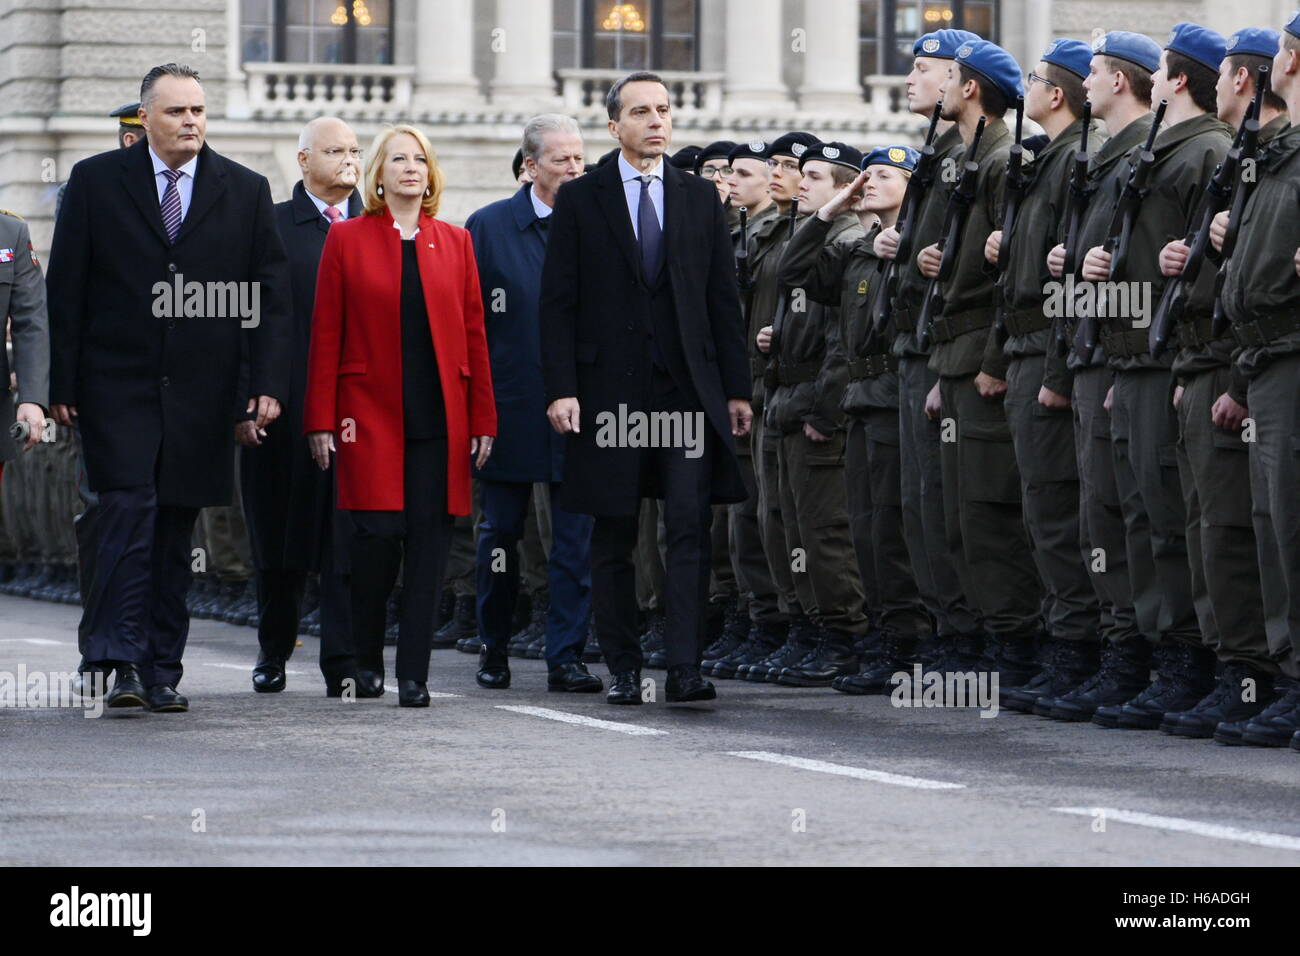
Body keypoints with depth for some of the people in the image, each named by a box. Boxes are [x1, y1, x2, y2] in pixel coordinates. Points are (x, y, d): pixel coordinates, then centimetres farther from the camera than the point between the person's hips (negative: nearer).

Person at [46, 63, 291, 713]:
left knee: (176, 531, 6)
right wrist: (62, 384, -2)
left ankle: (162, 671, 11)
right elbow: (65, 289, 3)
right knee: (129, 511, -15)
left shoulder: (246, 192, 7)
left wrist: (266, 384, -2)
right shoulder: (96, 182, 3)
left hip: (201, 392, 2)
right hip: (117, 385, -2)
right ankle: (123, 660, -16)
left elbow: (271, 295, 7)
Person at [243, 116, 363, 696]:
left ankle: (343, 662, -5)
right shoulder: (272, 227, 4)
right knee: (278, 538, 9)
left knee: (350, 538, -6)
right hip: (285, 407, -1)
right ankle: (273, 653, 25)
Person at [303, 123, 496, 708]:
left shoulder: (454, 242, 12)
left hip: (440, 418, 2)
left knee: (429, 540, -2)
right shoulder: (347, 239, 5)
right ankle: (366, 660, 11)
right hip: (371, 413, -2)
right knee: (378, 533, -9)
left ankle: (414, 676, 2)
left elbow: (473, 333, 11)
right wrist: (321, 420, -3)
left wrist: (482, 419, 5)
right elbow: (325, 335, 3)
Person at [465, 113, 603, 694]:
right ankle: (494, 650, 23)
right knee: (500, 533, 9)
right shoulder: (489, 227, 0)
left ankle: (566, 657, 2)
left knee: (575, 538, -2)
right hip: (511, 407, -1)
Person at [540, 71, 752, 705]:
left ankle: (685, 668, -12)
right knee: (613, 539, 5)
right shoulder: (579, 200, 4)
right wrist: (561, 388, -8)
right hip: (609, 387, -1)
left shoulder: (701, 199, 11)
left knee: (690, 528, -9)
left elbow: (723, 298, 11)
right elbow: (557, 303, 1)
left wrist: (735, 388, 6)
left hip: (688, 388, 1)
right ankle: (623, 670, 12)